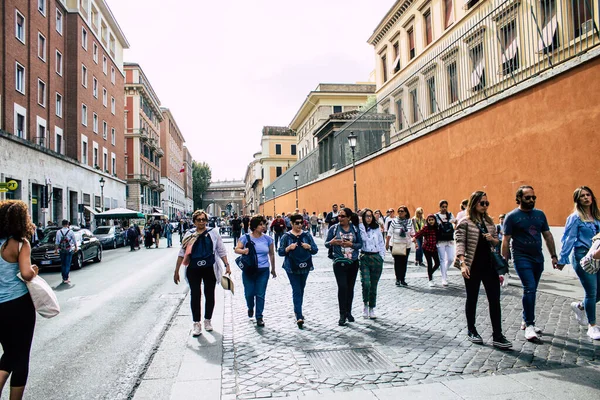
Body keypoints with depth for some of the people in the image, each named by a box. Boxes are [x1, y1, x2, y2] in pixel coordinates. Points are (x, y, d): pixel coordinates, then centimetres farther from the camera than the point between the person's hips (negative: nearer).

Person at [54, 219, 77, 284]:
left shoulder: (58, 232, -1)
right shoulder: (70, 232, -6)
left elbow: (56, 242, 2)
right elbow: (74, 241, 3)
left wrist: (56, 249, 13)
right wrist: (76, 248, 17)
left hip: (61, 250, 2)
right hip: (69, 250, -2)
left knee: (63, 264, 13)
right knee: (67, 264, -1)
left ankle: (64, 278, 18)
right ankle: (66, 278, -5)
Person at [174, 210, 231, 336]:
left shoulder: (213, 233, 1)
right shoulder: (189, 234, 2)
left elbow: (221, 251, 3)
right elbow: (182, 253, 3)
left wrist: (227, 265, -6)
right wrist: (176, 271, 1)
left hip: (210, 269, 0)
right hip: (193, 270, 0)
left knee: (209, 295, 10)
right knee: (195, 295, 2)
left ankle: (208, 320, 28)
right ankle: (196, 323, 13)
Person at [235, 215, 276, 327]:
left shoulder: (267, 239, 3)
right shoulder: (246, 238, -1)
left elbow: (271, 254, 11)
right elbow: (236, 249, -3)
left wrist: (273, 269, 16)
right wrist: (243, 251, -26)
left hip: (263, 271, 1)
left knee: (260, 295, 2)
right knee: (249, 293, 5)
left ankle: (259, 317, 16)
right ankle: (250, 308, 38)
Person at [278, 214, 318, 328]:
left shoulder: (307, 235, 5)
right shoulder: (286, 237, -2)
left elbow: (315, 250, 5)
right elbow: (280, 252, -2)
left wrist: (309, 247, -16)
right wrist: (288, 248, -20)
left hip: (305, 267, 4)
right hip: (292, 268, -3)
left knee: (301, 290, 15)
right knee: (296, 291, -9)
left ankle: (297, 311, 34)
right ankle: (299, 317, -13)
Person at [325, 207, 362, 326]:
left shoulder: (355, 229, 4)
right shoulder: (334, 228, -1)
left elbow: (360, 244, 5)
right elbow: (326, 244, 2)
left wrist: (351, 244, -15)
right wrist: (332, 242, -20)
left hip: (353, 262, 3)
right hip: (339, 262, -3)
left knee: (350, 287, 10)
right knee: (342, 287, -11)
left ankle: (348, 312, 24)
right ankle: (342, 315, -2)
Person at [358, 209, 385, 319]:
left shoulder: (377, 228, 9)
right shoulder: (360, 228, -1)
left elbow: (382, 244, 13)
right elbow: (364, 238, -19)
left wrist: (382, 257, 5)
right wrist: (361, 223, -17)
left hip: (376, 258, 3)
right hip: (364, 258, -3)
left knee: (373, 285, 7)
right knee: (366, 283, -16)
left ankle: (371, 309, 20)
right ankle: (365, 305, 9)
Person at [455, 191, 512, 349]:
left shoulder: (490, 222, 11)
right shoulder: (465, 222, -6)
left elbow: (497, 242, 19)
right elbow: (460, 243, -12)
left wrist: (492, 239, -5)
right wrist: (462, 263, -23)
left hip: (489, 265, 5)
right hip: (473, 267, -5)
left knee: (495, 299, -1)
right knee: (472, 299, 8)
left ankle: (497, 336, 4)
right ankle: (471, 331, 24)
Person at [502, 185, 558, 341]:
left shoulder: (540, 214, 10)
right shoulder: (512, 216, -5)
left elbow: (548, 236, 16)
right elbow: (506, 241, -6)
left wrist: (553, 256, 11)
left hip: (538, 258, 5)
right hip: (522, 258, -5)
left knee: (531, 290, 12)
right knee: (530, 288, -14)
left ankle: (526, 321, 25)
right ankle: (529, 325, -6)